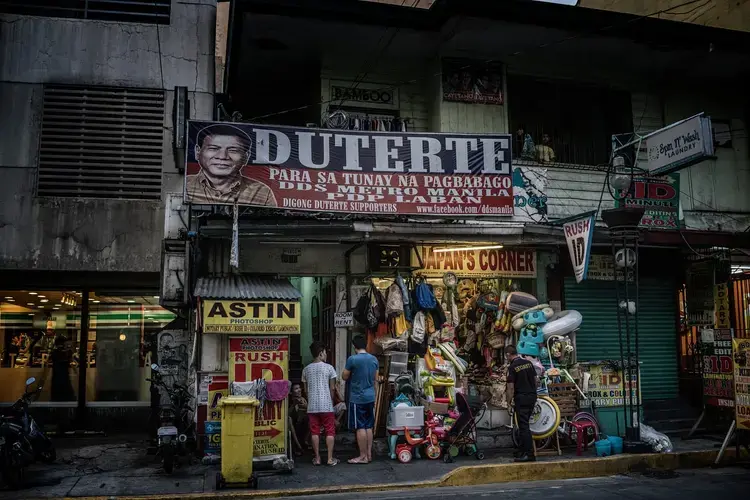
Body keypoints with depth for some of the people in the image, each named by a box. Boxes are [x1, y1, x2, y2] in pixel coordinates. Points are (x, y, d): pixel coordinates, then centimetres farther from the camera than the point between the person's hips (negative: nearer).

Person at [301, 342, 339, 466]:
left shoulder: (306, 369, 5)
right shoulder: (329, 368, -5)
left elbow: (305, 390, 10)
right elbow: (332, 388, -4)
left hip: (312, 406, 3)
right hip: (326, 405, -3)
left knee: (314, 432, 8)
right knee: (330, 431, 5)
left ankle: (317, 458, 12)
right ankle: (330, 458, 6)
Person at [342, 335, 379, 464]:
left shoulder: (352, 359, -15)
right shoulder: (374, 359, 4)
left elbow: (345, 377, -4)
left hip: (357, 398, -6)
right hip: (370, 397, 6)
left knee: (360, 428, 0)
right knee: (369, 427, 13)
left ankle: (363, 456, 4)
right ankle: (369, 454, 18)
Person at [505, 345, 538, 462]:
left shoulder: (512, 367, -12)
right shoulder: (529, 363, 8)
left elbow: (511, 387, -14)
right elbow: (535, 380, 12)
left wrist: (508, 402, -6)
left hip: (521, 399, -7)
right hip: (532, 397, 7)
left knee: (524, 426, -4)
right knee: (524, 424, 16)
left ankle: (530, 455, -5)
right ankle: (523, 451, 21)